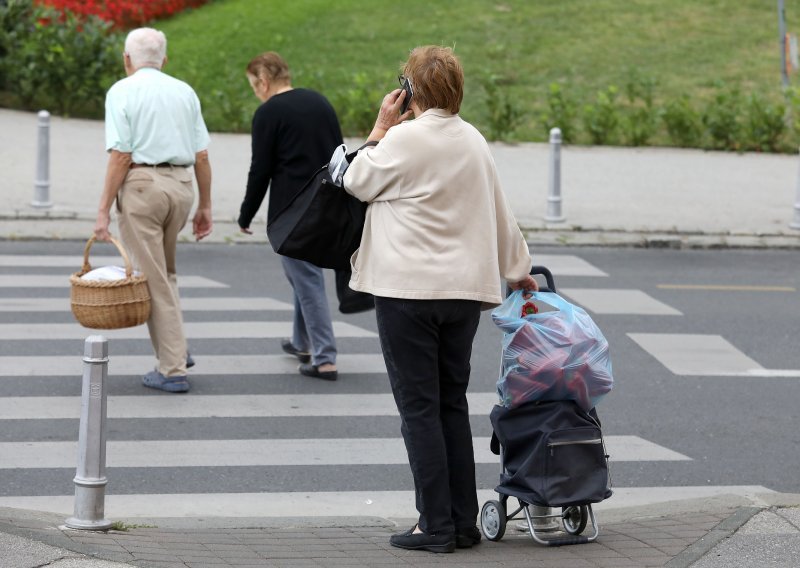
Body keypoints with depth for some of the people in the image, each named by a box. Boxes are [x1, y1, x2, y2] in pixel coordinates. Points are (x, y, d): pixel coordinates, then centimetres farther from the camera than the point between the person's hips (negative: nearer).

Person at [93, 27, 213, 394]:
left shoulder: (122, 92, -4)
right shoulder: (185, 92, 10)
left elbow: (120, 156, -12)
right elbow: (201, 155, 8)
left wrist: (104, 210, -10)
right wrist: (205, 206, 15)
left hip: (141, 185, -5)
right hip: (180, 185, 5)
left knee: (153, 280, -1)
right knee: (164, 272, 24)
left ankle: (172, 369, -1)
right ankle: (175, 351, 17)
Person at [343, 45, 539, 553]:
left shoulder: (405, 137, -12)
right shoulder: (474, 141, 10)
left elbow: (358, 183, 2)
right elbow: (499, 213, 18)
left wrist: (381, 127, 9)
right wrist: (517, 268, 31)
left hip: (409, 290, -6)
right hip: (466, 288, 7)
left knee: (419, 407, -2)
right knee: (453, 404, 13)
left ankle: (437, 526, -3)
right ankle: (464, 522, 13)